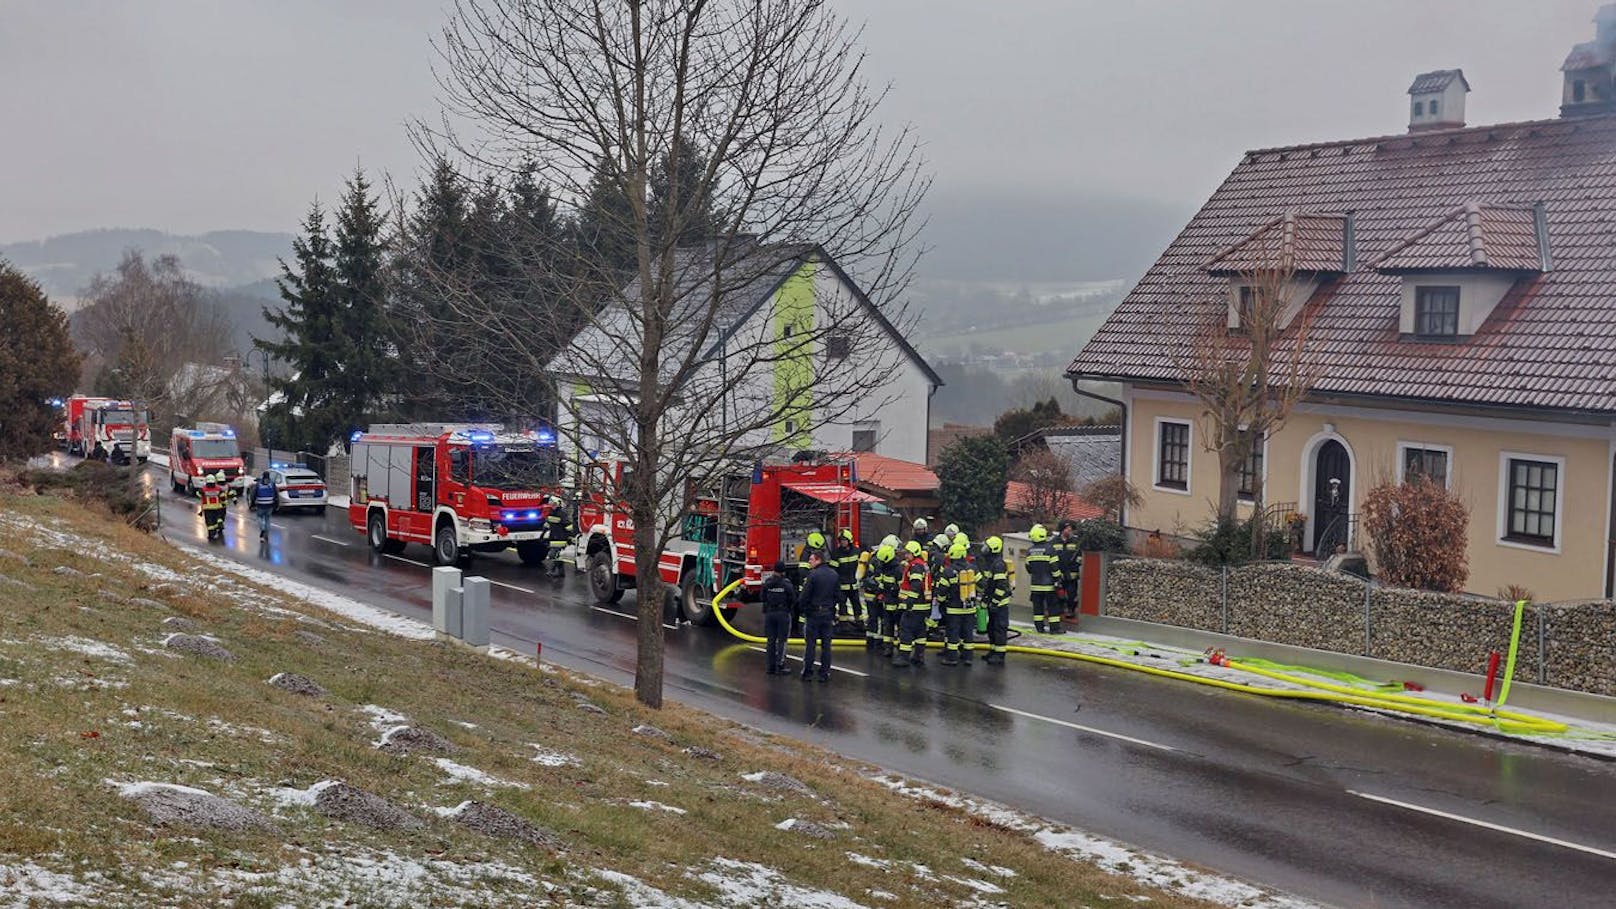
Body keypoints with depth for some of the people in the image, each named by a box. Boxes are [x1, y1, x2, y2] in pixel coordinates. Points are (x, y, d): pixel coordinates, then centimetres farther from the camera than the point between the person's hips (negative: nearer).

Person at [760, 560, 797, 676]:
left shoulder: (767, 582, -3)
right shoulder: (787, 583, -11)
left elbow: (763, 598, 2)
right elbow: (793, 600, -9)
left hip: (769, 613, 3)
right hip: (783, 613, -3)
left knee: (771, 641, 10)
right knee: (782, 641, 3)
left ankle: (771, 666, 11)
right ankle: (780, 666, -2)